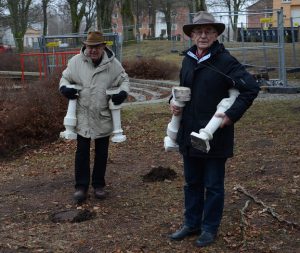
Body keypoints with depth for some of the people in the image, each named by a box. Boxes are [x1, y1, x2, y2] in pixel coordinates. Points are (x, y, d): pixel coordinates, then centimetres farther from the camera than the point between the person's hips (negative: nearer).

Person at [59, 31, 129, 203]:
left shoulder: (113, 63, -7)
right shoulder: (76, 61, -5)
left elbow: (124, 79, 5)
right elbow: (65, 77, 7)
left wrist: (123, 92, -15)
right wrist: (64, 87, -15)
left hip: (103, 116, 1)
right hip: (83, 116, 0)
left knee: (102, 152, 12)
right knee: (82, 151, 4)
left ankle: (99, 184, 26)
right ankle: (81, 186, 14)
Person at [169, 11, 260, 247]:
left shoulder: (225, 60, -14)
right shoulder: (188, 60, 6)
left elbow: (251, 87, -18)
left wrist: (232, 115, -22)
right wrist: (176, 102, 2)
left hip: (215, 135, -6)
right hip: (189, 132, 6)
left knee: (213, 185, 8)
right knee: (192, 183, 18)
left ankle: (210, 228, 23)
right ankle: (192, 223, 32)